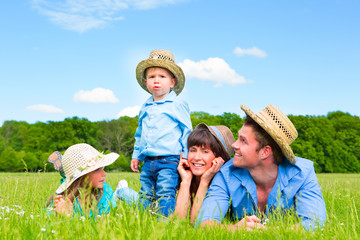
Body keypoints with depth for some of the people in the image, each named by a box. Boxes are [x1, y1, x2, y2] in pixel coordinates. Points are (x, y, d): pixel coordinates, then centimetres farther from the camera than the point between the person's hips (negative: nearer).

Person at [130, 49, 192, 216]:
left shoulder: (178, 105, -1)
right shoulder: (145, 108, 15)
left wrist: (186, 155, -4)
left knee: (165, 194, -14)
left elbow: (187, 131, 0)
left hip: (169, 160, -6)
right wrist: (136, 155, 23)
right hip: (148, 163, 6)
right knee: (146, 196, 9)